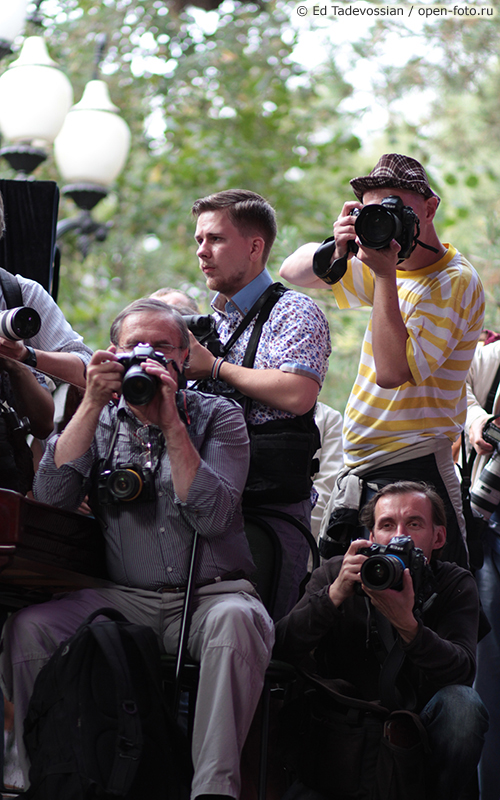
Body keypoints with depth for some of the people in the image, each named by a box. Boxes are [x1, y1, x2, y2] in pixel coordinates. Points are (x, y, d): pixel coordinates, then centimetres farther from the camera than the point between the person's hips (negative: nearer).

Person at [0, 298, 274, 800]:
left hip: (212, 592, -2)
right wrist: (93, 404, -9)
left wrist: (171, 424, -15)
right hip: (126, 598, 2)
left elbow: (212, 518, -11)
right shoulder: (102, 419, 12)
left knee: (236, 619, -37)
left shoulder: (216, 416, 4)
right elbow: (51, 494, -5)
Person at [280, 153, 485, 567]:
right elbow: (293, 272, 17)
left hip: (412, 467, -8)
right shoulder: (394, 265, 12)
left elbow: (393, 371, -22)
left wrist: (385, 275, -21)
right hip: (360, 471, 8)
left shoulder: (455, 281, -12)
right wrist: (335, 250, -5)